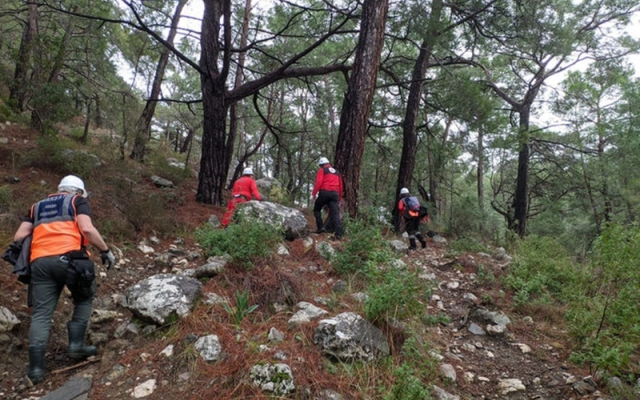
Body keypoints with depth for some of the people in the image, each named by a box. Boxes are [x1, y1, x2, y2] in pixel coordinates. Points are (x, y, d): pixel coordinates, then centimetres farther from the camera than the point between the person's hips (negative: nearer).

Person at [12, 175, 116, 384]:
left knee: (41, 313, 5)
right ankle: (76, 344, 12)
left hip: (40, 262, 4)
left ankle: (36, 367, 0)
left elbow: (19, 236, 17)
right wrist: (106, 251, 2)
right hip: (69, 258, -4)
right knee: (84, 299, 20)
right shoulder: (78, 201, 13)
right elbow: (87, 229, -4)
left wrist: (25, 258, 31)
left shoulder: (37, 206, 28)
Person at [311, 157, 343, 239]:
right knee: (335, 214, -2)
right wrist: (340, 198, 25)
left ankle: (321, 227, 1)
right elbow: (340, 186, 20)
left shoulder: (322, 170, 6)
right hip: (335, 194, 4)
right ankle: (338, 234, -13)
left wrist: (313, 194, -6)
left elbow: (318, 182, -8)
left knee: (317, 209, 16)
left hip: (324, 192, -4)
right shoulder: (337, 172, 23)